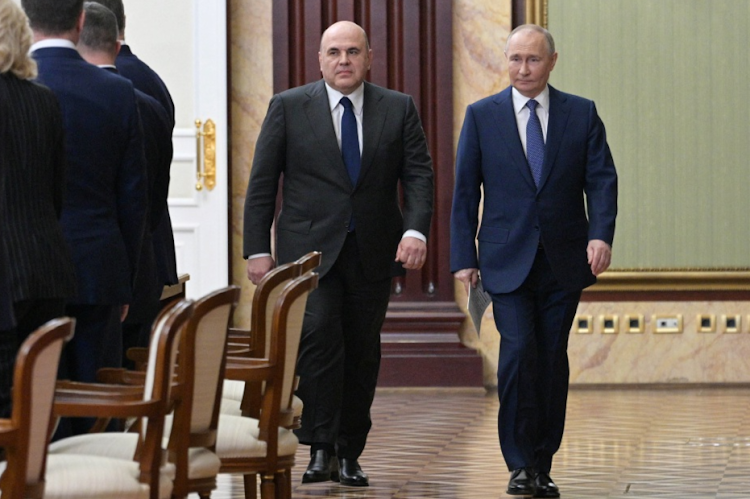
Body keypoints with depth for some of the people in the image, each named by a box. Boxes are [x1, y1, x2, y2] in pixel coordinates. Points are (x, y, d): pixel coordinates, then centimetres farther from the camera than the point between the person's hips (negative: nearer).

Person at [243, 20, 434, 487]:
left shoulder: (398, 109, 6)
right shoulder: (288, 107, 2)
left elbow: (419, 174, 1)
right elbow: (262, 184, 3)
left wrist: (416, 230, -17)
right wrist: (258, 249, -3)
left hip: (373, 252, 2)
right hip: (309, 250, -2)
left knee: (363, 352, 5)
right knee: (319, 335, -19)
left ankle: (350, 455, 14)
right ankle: (320, 448, -15)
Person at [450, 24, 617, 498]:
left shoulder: (582, 114, 5)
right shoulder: (482, 115, 4)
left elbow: (602, 179, 1)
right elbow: (465, 190, 4)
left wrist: (601, 234, -16)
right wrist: (464, 257, -2)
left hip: (563, 262, 1)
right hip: (508, 261, -1)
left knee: (553, 362, 5)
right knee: (519, 350, -16)